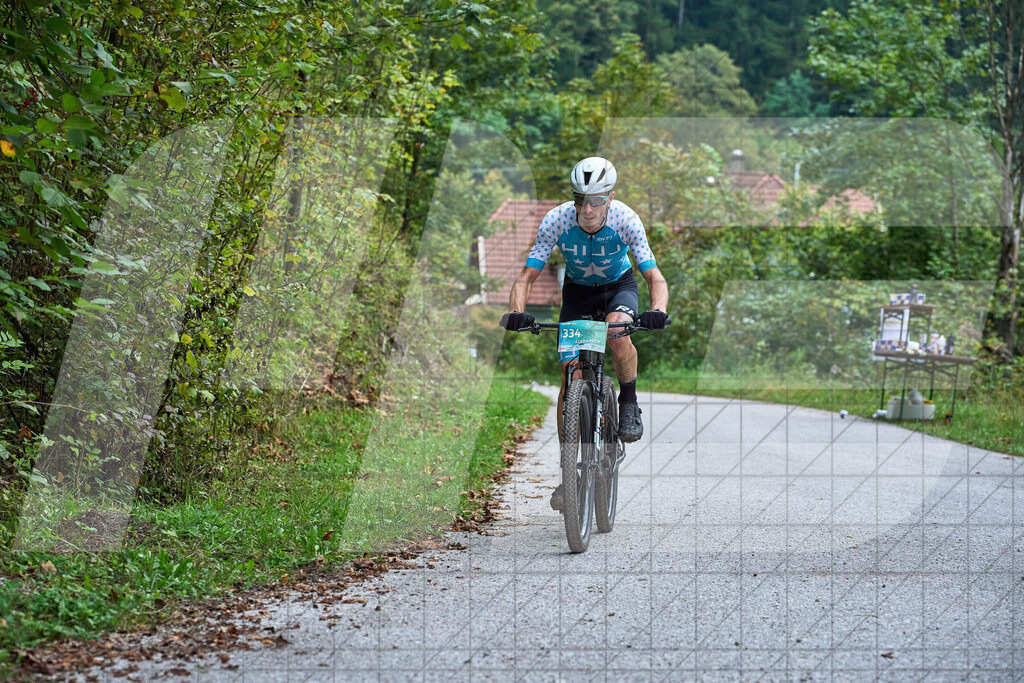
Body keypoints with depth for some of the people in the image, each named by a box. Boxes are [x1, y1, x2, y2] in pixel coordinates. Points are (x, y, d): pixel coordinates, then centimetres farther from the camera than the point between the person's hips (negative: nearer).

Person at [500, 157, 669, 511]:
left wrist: (657, 310, -52)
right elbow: (527, 276, -25)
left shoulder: (625, 220, -29)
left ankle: (629, 402, -8)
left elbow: (655, 276, -31)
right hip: (577, 291, 1)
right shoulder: (556, 220, -27)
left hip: (618, 286, -1)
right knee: (570, 375, -9)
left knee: (617, 331, -36)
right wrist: (516, 312, -45)